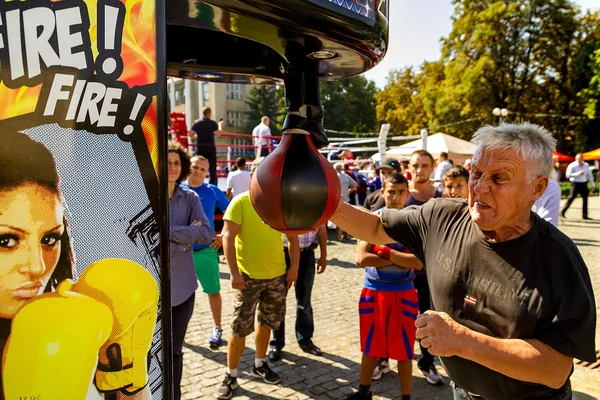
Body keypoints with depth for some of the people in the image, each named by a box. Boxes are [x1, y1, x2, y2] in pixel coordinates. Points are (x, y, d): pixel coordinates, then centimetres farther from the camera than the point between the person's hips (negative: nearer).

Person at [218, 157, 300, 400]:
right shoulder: (240, 202, -11)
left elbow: (293, 237, 9)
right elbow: (227, 237, -15)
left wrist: (294, 267, -1)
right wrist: (234, 272, -21)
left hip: (277, 275, 4)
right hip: (248, 276, -4)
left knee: (267, 322, 18)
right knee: (240, 328, 2)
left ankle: (260, 364, 37)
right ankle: (231, 377, 19)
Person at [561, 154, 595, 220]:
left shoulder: (586, 165, 11)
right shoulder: (572, 166, -6)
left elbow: (589, 175, 16)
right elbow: (568, 175, -15)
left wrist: (593, 185, 15)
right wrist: (578, 173, -20)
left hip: (583, 184, 5)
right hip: (575, 184, -5)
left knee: (585, 198, 4)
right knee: (571, 198, -9)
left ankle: (585, 215, 11)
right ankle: (562, 212, -1)